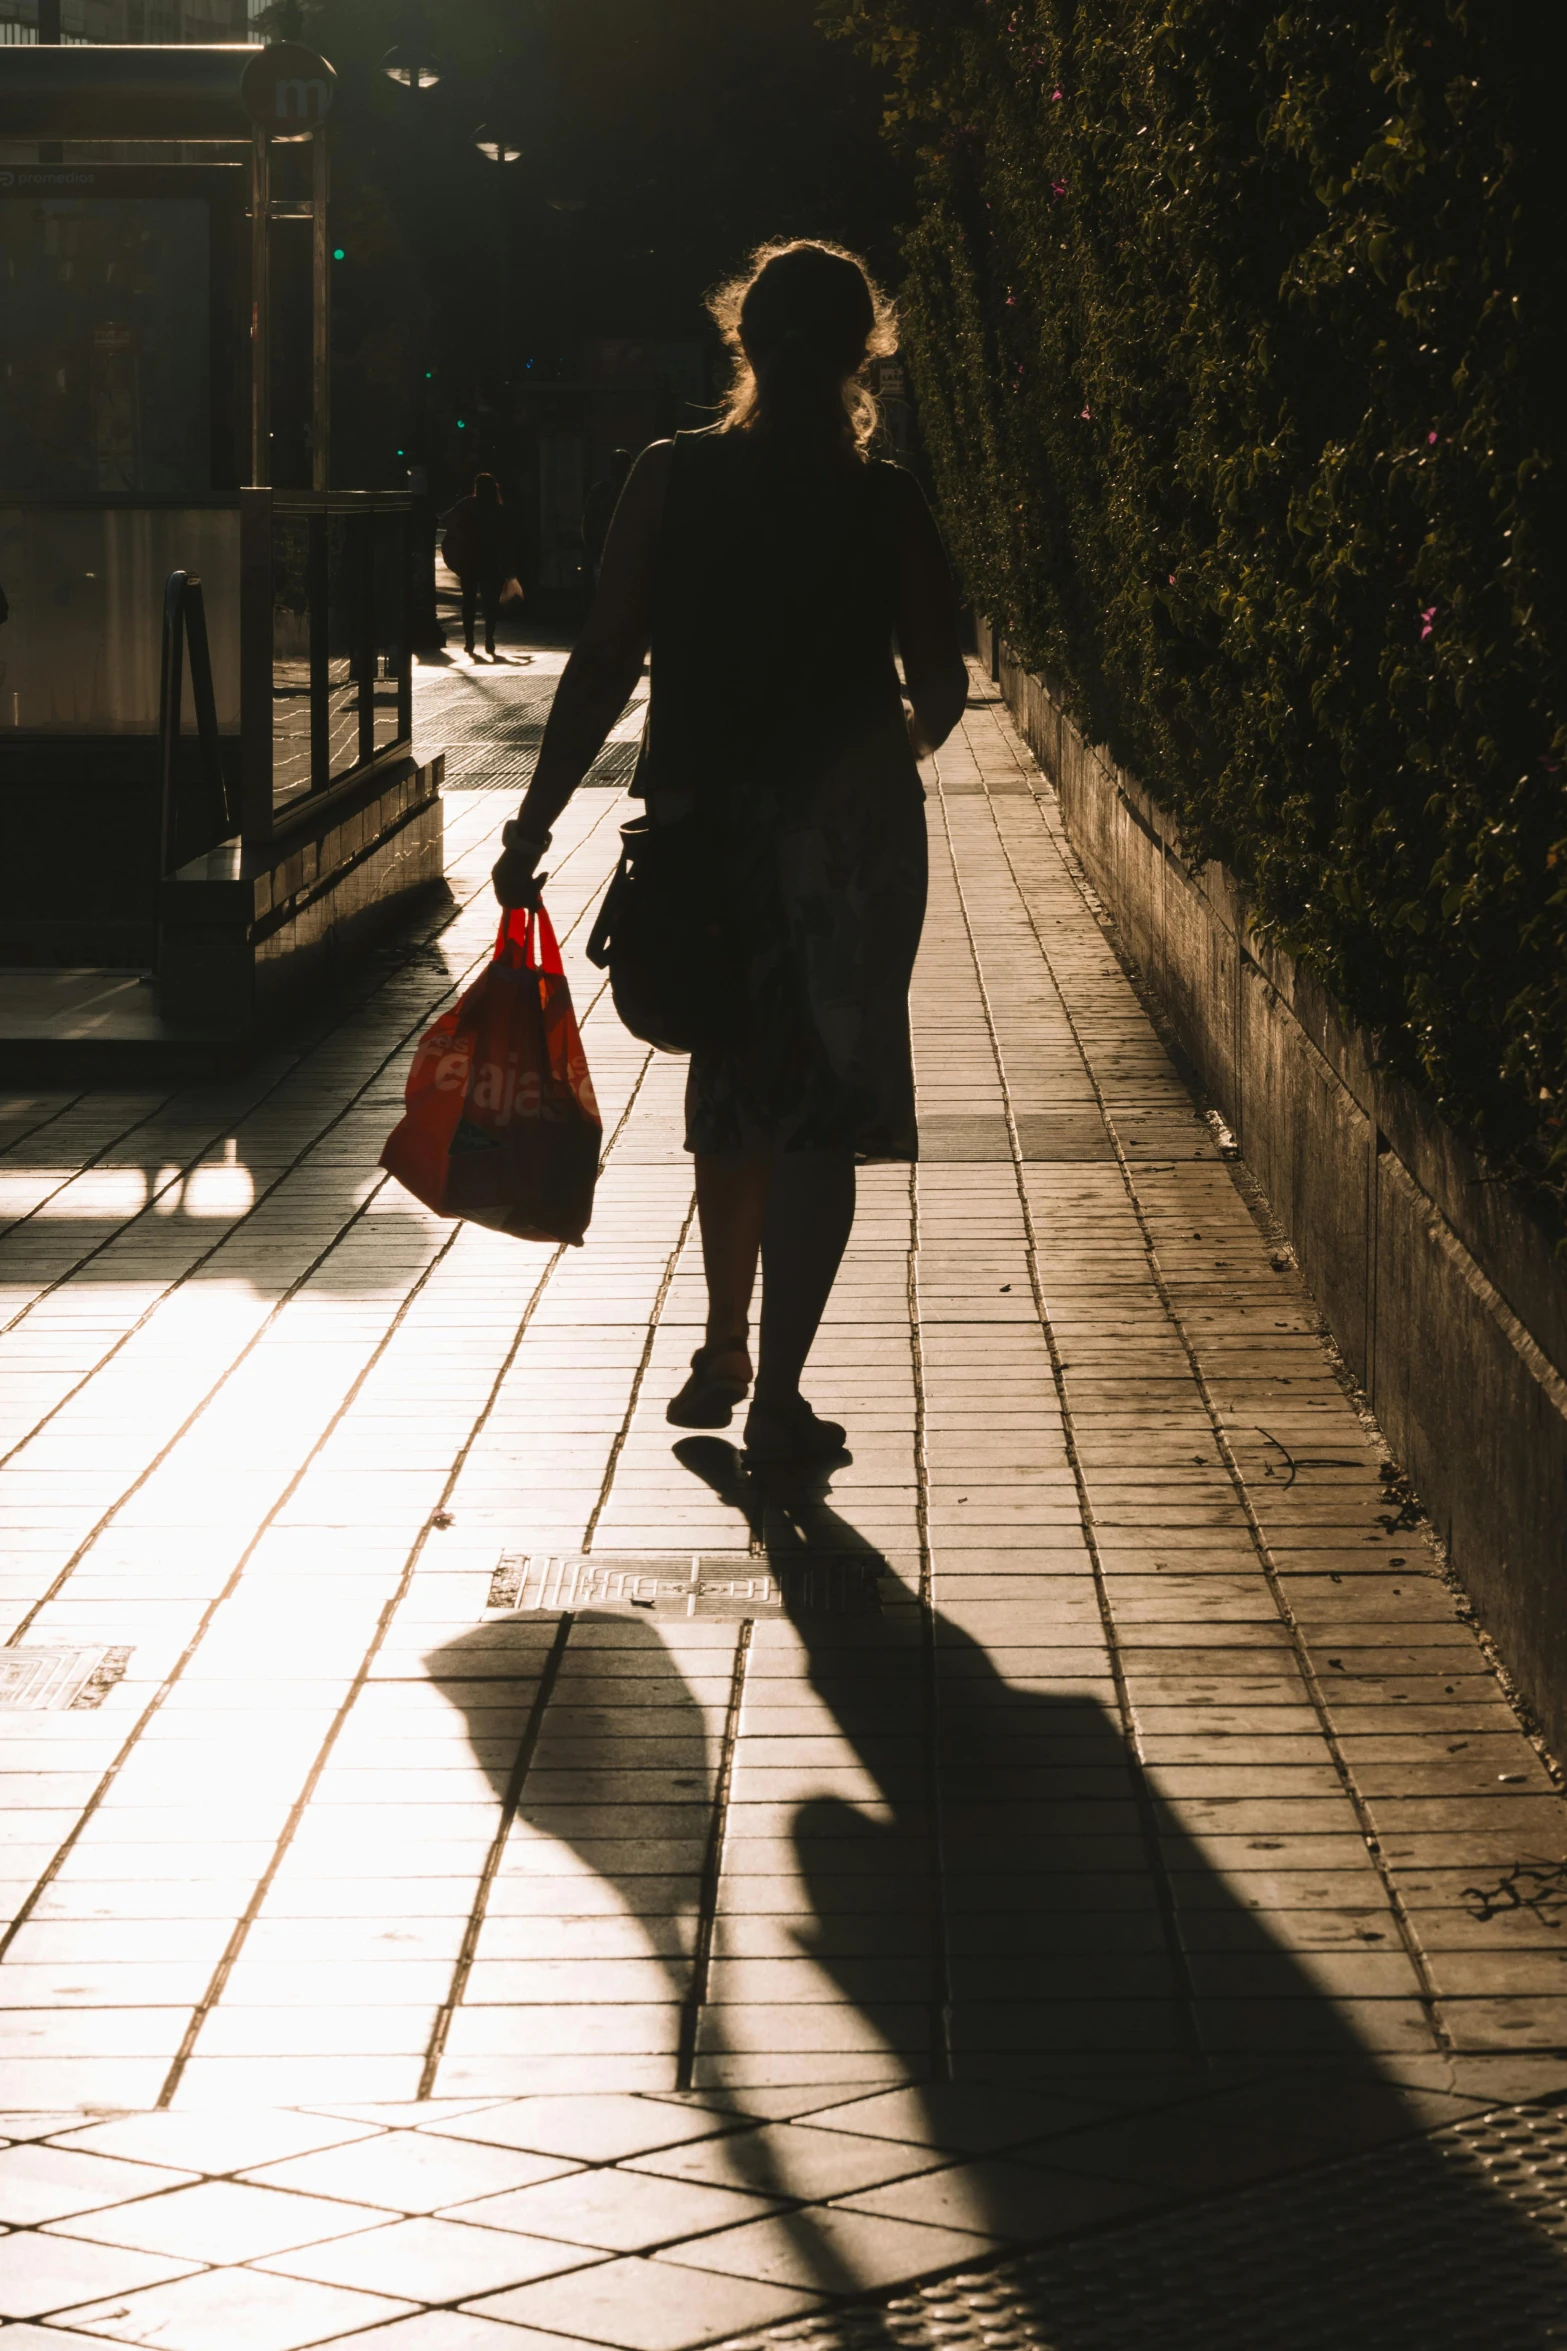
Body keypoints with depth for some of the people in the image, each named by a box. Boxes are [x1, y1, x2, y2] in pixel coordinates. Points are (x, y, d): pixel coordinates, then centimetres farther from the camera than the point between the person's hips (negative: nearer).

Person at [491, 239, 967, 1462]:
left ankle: (726, 1357, 30)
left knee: (735, 1089, 21)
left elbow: (605, 665, -7)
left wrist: (536, 825, -2)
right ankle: (778, 1395, 0)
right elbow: (942, 690, -4)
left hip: (705, 820, 2)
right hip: (851, 825, -2)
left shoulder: (669, 481, -5)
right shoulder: (887, 504, -8)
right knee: (821, 1111, 3)